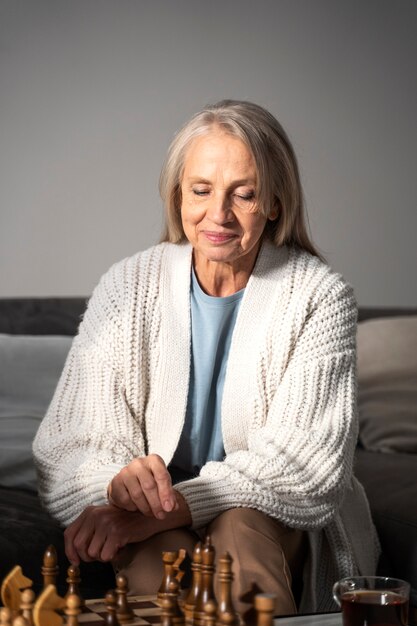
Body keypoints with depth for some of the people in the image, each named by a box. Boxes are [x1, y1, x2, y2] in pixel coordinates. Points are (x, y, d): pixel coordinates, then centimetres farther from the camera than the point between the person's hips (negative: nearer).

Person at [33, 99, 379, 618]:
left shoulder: (319, 297, -7)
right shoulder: (128, 288, -3)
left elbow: (308, 458, -17)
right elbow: (68, 442, -8)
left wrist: (169, 504, -29)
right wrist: (118, 483, -34)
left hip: (276, 521, 0)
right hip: (153, 528, 1)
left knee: (242, 524, -33)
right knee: (162, 555, -32)